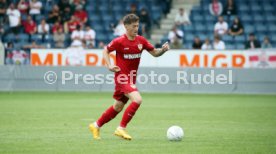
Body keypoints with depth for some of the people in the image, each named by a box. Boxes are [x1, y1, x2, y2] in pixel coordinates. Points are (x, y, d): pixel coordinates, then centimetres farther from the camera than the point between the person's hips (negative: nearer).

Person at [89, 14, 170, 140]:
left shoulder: (141, 41, 1)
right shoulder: (119, 41, -13)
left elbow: (154, 53, 6)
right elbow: (106, 51, 1)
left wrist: (163, 50, -14)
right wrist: (109, 66, -13)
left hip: (131, 78, 7)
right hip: (122, 78, -7)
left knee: (118, 107, 16)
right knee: (137, 100, -25)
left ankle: (96, 125, 33)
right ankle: (121, 128, -14)